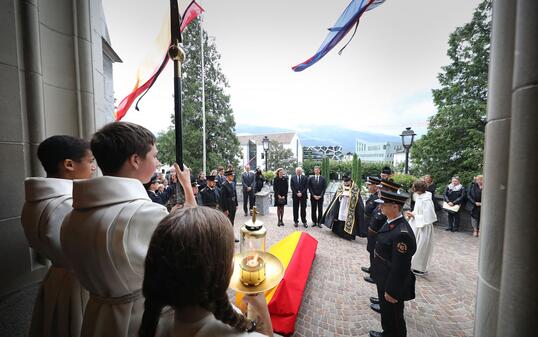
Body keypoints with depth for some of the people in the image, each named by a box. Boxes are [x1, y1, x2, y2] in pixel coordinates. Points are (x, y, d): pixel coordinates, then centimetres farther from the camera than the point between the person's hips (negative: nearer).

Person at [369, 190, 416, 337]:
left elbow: (400, 267, -26)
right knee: (385, 310, 29)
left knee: (393, 316, 18)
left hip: (392, 283, -8)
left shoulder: (402, 234, -33)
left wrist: (391, 291, -15)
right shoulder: (391, 223, -5)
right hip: (383, 278, 8)